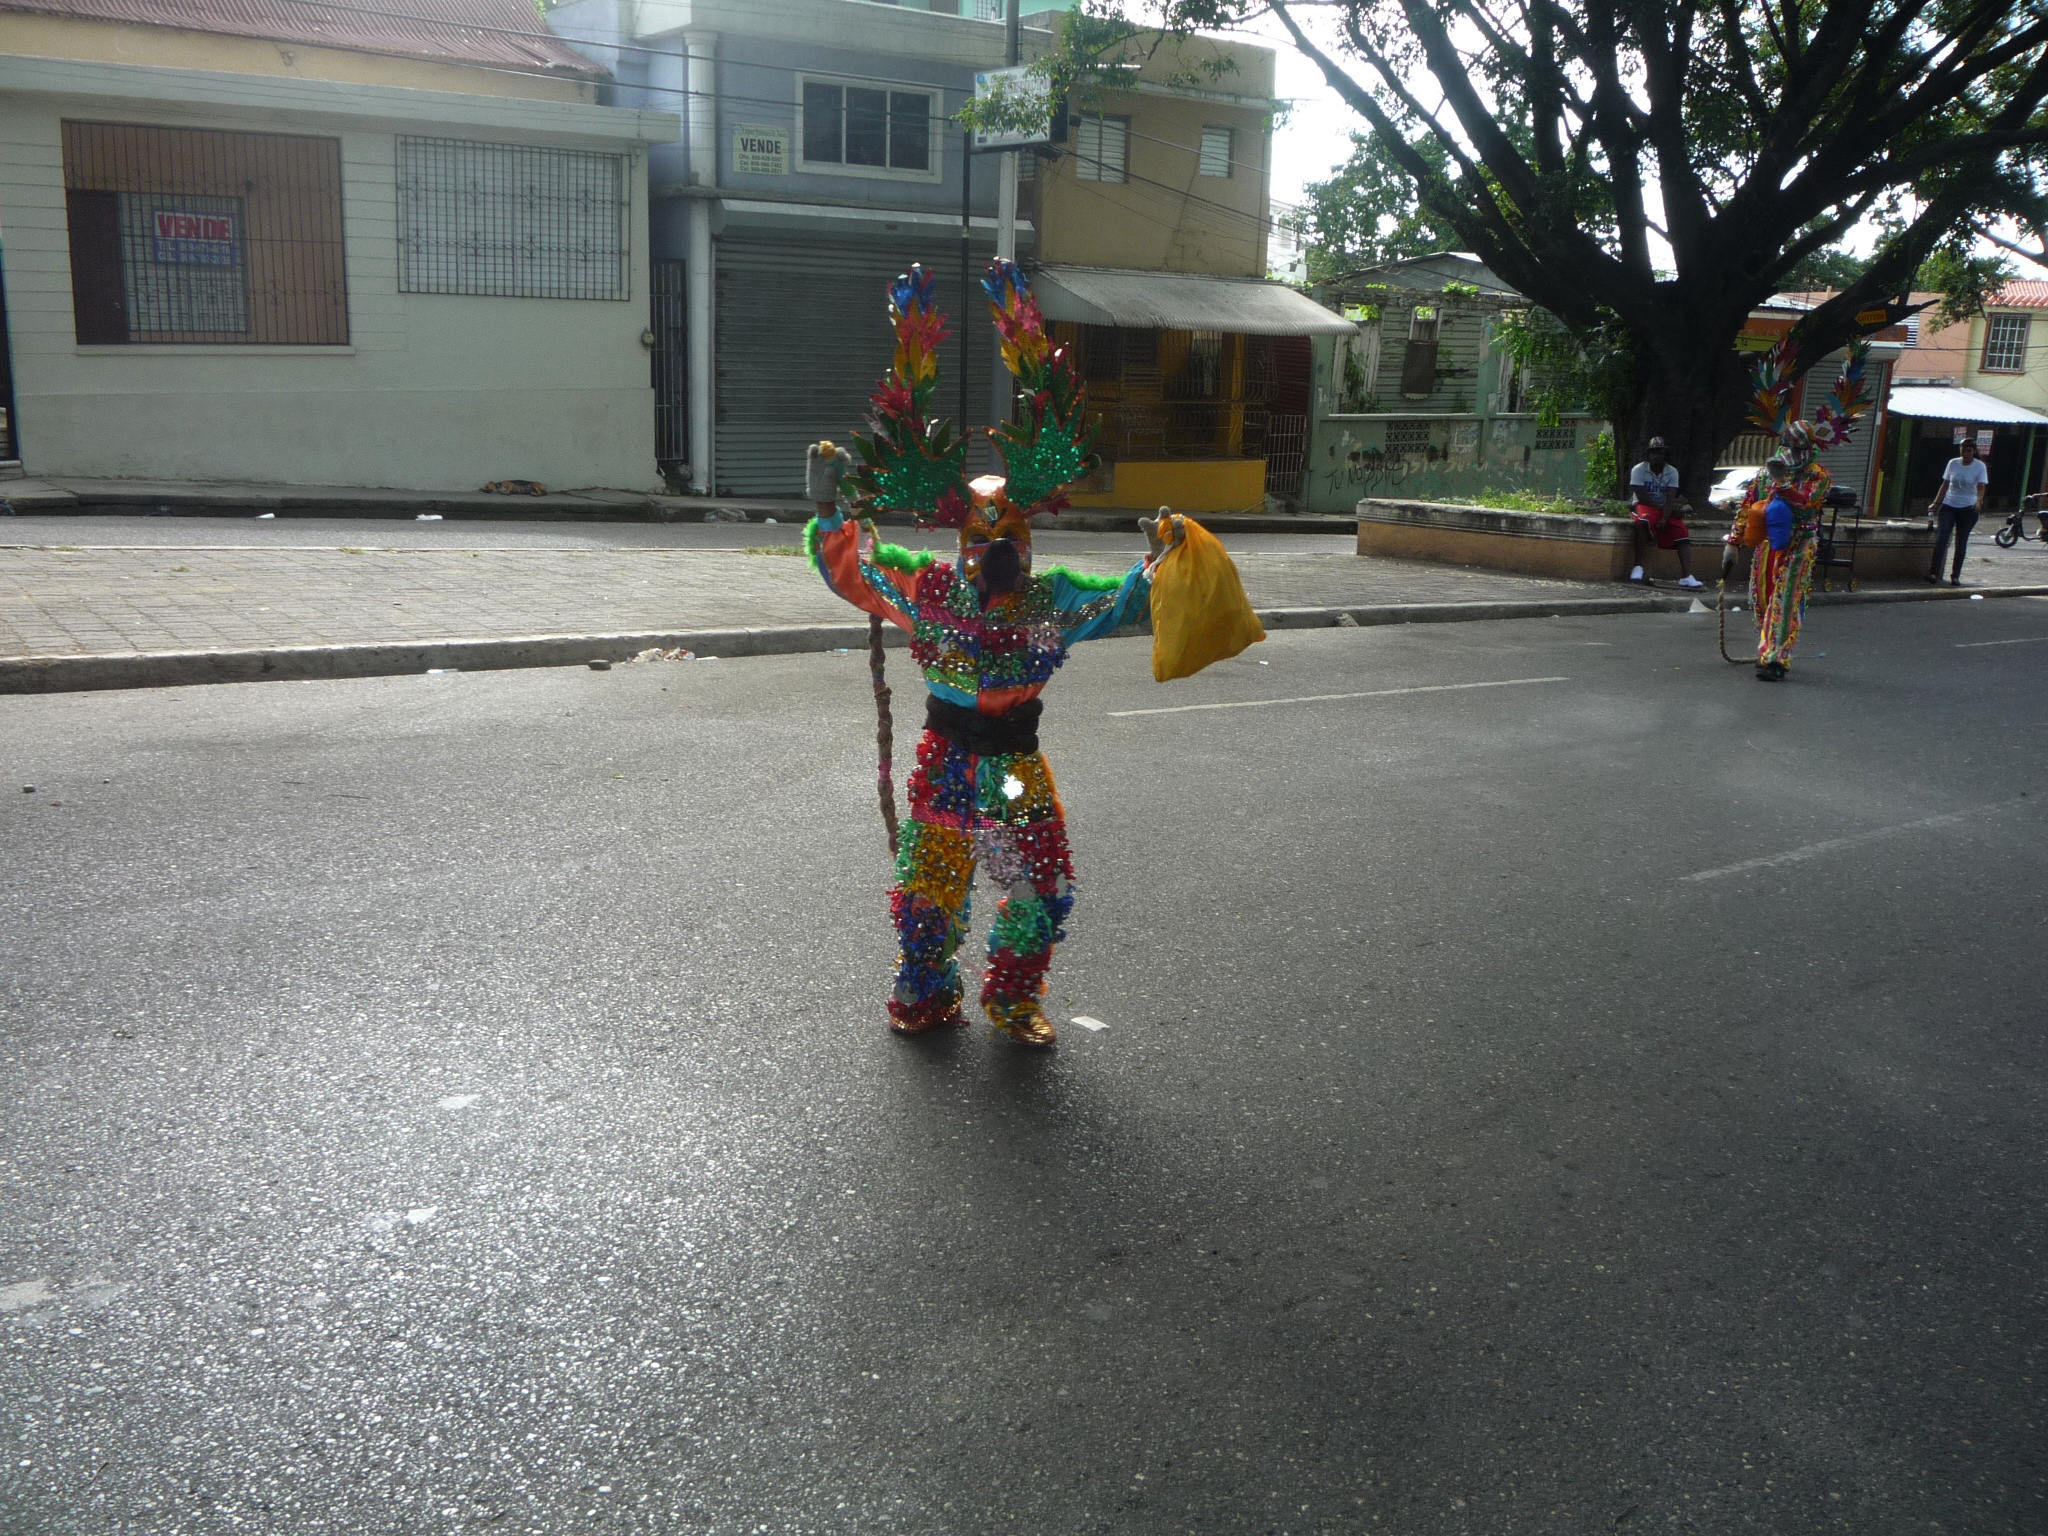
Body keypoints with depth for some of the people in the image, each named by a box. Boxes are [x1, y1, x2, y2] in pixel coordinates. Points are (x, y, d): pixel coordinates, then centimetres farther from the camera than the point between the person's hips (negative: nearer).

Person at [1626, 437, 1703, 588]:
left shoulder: (1672, 472, 4)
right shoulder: (1639, 470, -6)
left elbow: (1670, 499, -7)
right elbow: (1642, 497, -13)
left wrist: (1665, 518, -22)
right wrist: (1662, 506, -13)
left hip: (1665, 509, 5)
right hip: (1644, 506, -5)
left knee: (1682, 533, -16)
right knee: (1643, 522, -39)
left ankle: (1686, 576, -26)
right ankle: (1638, 567, -36)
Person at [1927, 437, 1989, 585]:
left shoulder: (1980, 466, -2)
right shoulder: (1953, 463, 5)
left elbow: (1981, 487, -11)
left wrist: (1978, 501, -31)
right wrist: (1936, 504, 8)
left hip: (1968, 508, -2)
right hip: (1949, 506, 2)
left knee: (1961, 543, 3)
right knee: (1941, 538, -15)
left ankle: (1955, 576, 9)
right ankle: (1934, 572, -18)